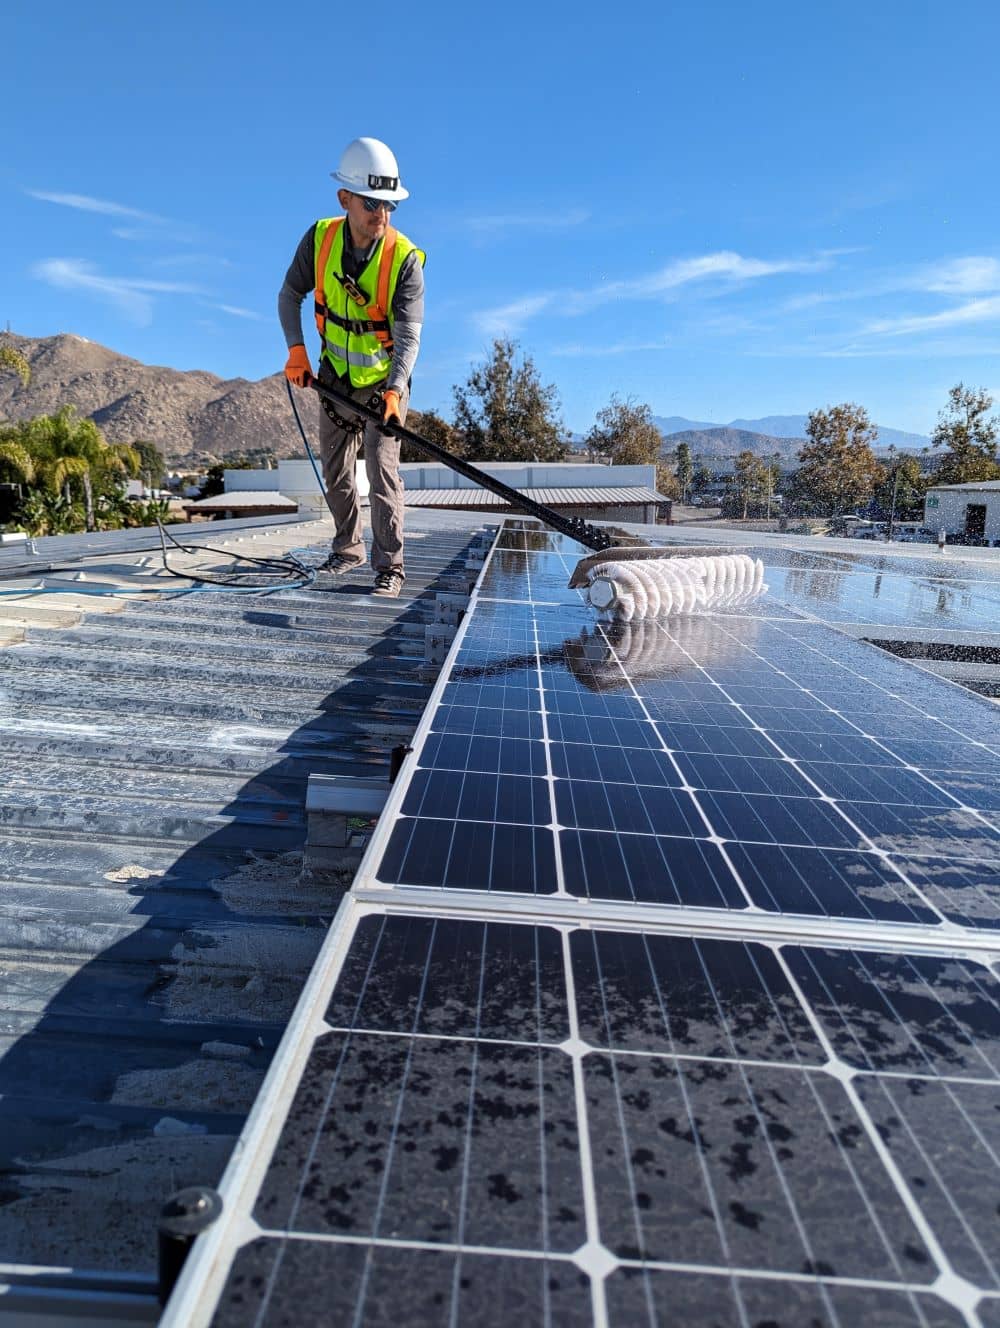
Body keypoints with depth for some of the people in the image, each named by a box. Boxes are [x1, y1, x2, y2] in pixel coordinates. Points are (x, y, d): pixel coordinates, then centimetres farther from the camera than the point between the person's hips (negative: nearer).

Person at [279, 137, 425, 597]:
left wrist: (394, 391, -40)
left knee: (382, 468, -15)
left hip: (384, 380, -4)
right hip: (334, 376, 4)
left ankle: (389, 566, -7)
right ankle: (348, 548, 30)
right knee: (335, 469, 12)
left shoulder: (405, 258, -19)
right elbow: (290, 295, 4)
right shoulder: (319, 239, -10)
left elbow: (408, 335, -25)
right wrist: (296, 349, -10)